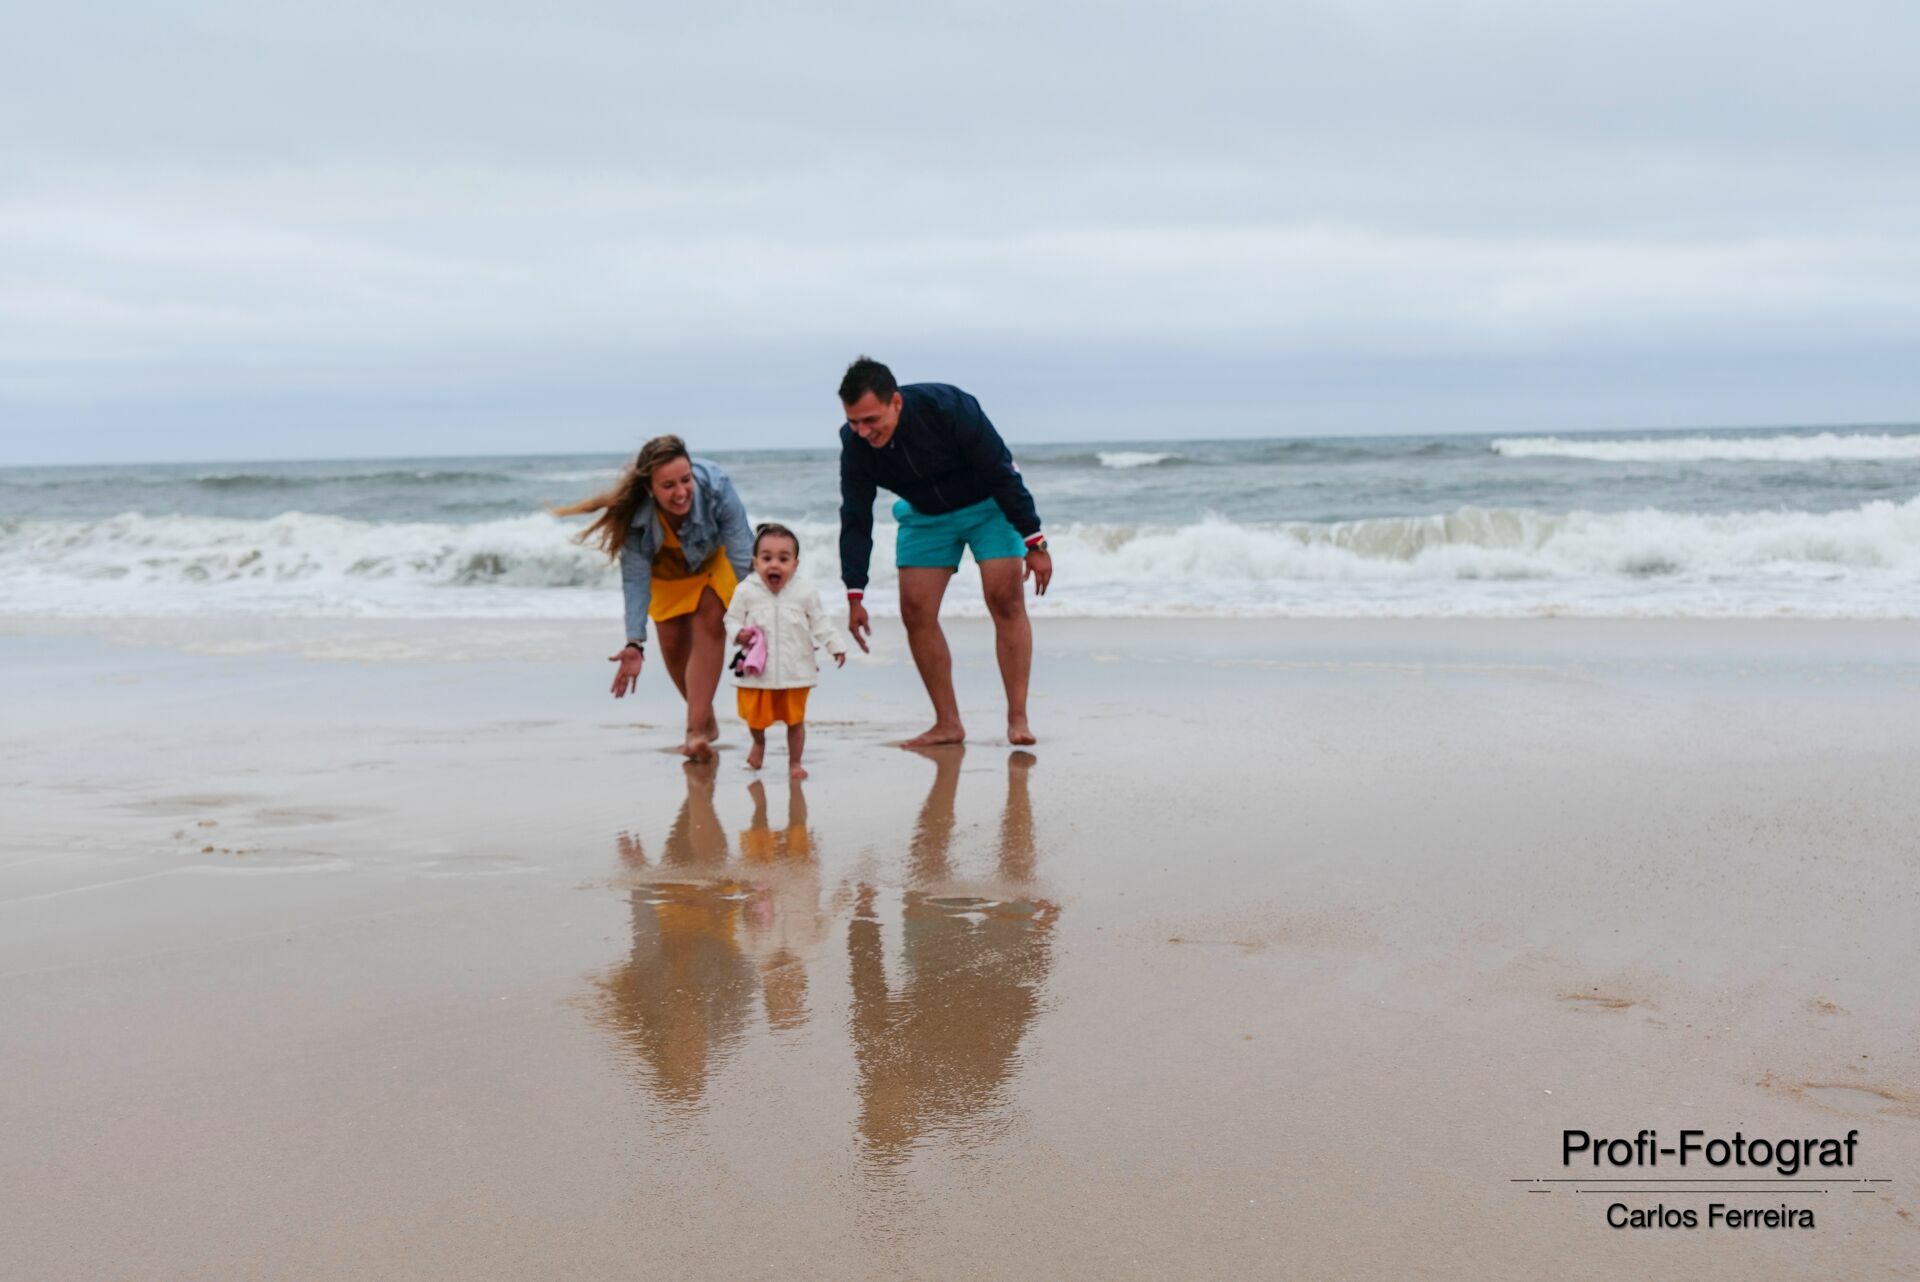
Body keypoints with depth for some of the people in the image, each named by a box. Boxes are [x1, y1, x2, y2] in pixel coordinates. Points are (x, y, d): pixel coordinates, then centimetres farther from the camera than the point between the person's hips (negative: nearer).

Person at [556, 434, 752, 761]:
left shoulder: (715, 486, -41)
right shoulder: (635, 514, -36)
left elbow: (742, 556, -37)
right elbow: (635, 578, -31)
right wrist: (634, 643, -39)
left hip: (715, 554, -2)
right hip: (667, 563, 2)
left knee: (708, 624, -20)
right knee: (673, 641, 0)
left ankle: (696, 731, -25)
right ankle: (706, 721, 24)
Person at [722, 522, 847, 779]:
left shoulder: (806, 591, -5)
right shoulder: (746, 591, -7)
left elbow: (819, 623, 3)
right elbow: (732, 619, 3)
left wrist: (836, 646, -2)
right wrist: (738, 634, -17)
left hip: (795, 670, 0)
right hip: (757, 669, 0)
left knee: (795, 719, 7)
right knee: (754, 717, 11)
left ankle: (795, 762, 23)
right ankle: (759, 743, 43)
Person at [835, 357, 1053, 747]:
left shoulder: (949, 408, -34)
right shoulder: (855, 443, -22)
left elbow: (1003, 475, -25)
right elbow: (855, 520, -13)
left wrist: (1034, 543, -22)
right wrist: (855, 595, -16)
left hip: (989, 504, -4)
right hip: (925, 516, 4)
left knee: (1006, 600, -14)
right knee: (915, 612, -7)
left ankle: (1017, 719, -10)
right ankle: (948, 724, 1)